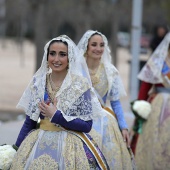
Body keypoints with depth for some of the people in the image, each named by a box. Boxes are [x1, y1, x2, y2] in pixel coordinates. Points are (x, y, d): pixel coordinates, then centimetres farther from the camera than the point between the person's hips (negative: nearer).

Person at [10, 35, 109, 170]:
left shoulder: (80, 84, -8)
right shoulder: (38, 82, 2)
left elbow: (87, 125, -10)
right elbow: (30, 121, 9)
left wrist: (56, 115, -17)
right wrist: (18, 149, 8)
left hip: (70, 147, -3)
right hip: (39, 145, 3)